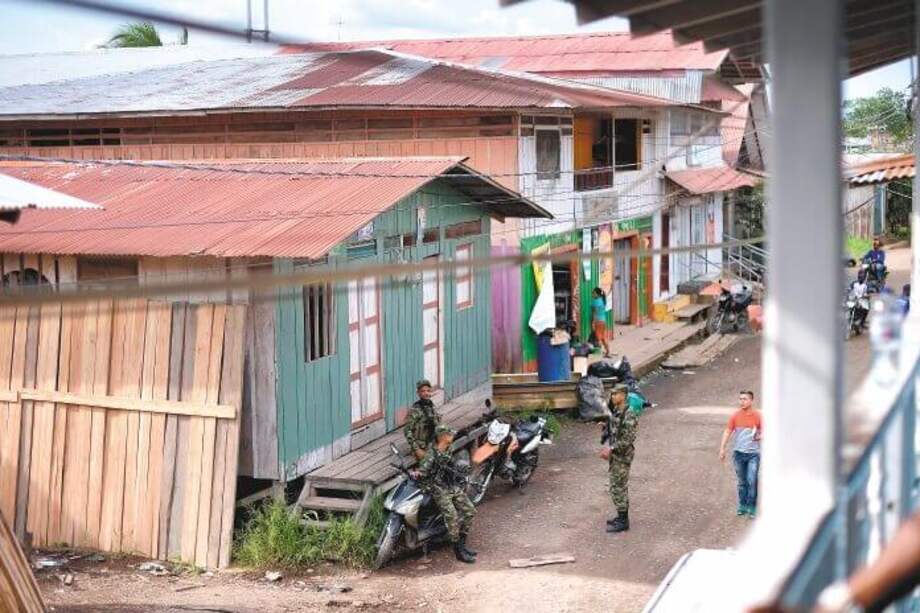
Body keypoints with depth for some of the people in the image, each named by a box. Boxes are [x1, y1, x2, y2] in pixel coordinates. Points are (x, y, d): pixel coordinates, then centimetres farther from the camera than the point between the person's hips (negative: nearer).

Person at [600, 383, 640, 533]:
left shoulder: (629, 415, -20)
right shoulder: (615, 411, 7)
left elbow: (628, 440, -23)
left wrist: (611, 449, -22)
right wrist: (606, 446, 4)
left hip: (622, 456, -9)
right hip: (614, 454, 9)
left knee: (618, 488, -4)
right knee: (619, 487, 17)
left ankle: (623, 522, 3)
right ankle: (621, 516, 28)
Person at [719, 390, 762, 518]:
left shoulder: (757, 416, -5)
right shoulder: (735, 416, 1)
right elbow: (728, 432, 5)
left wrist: (759, 436, -19)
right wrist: (722, 449, -1)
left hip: (753, 453, -3)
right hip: (739, 453, 3)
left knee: (752, 481, -9)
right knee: (742, 482, 11)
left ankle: (752, 507, 0)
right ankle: (742, 506, 20)